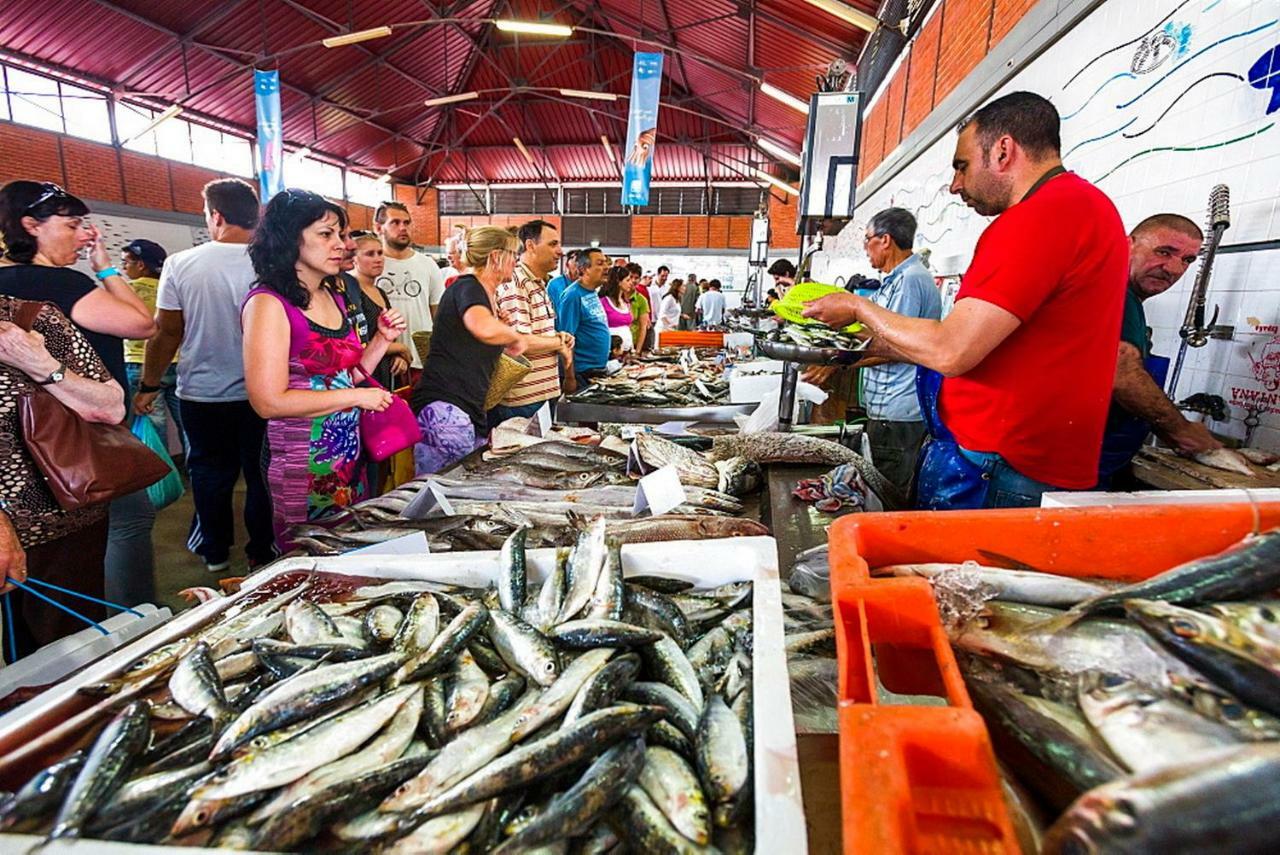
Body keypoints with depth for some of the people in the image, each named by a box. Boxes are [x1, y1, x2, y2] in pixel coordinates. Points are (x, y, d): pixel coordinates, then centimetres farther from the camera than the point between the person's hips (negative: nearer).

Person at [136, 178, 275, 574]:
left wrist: (148, 386, 8)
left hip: (201, 393, 1)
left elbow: (166, 333, -3)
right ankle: (262, 551, 22)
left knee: (210, 473, 15)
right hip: (259, 393, -1)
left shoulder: (180, 264, -7)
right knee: (260, 474, 11)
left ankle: (215, 551, 29)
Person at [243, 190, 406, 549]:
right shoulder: (269, 303, -14)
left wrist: (383, 340, 3)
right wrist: (357, 396, -16)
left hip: (349, 452, 7)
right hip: (301, 462, -7)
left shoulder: (334, 298, 9)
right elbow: (269, 402, -20)